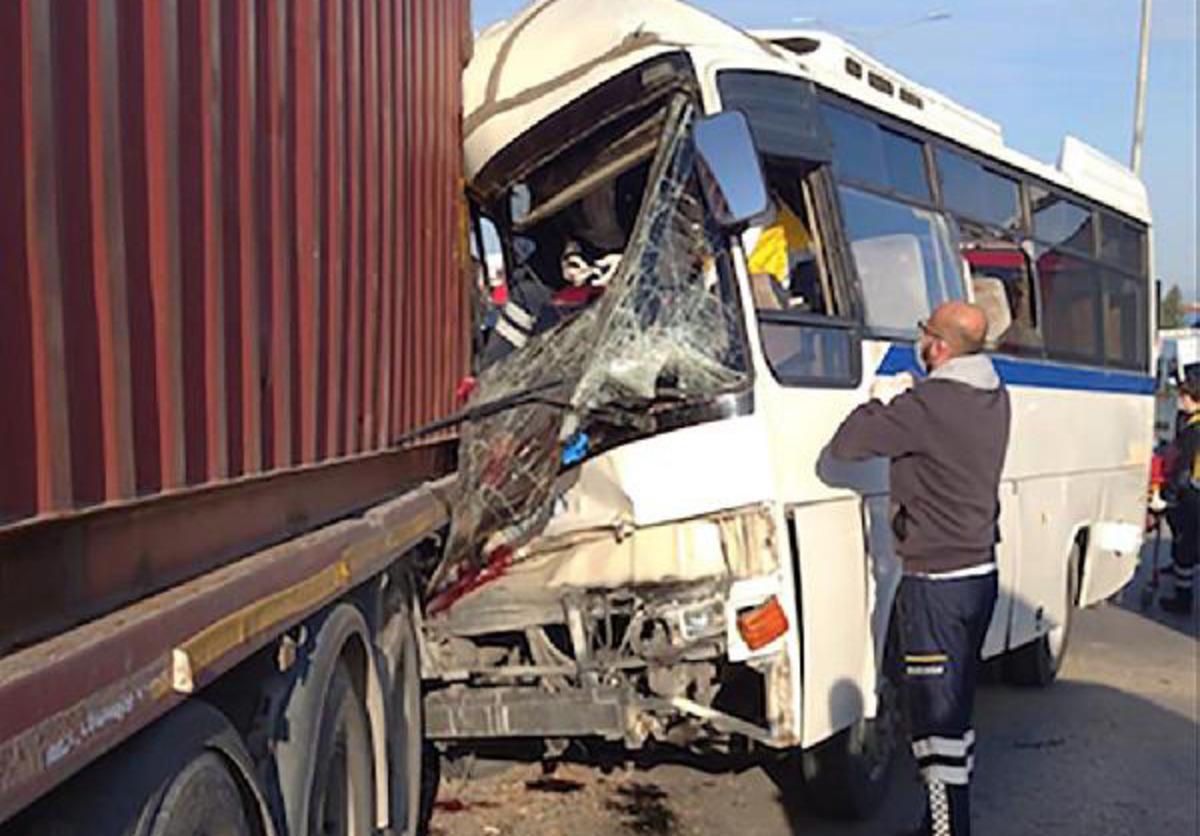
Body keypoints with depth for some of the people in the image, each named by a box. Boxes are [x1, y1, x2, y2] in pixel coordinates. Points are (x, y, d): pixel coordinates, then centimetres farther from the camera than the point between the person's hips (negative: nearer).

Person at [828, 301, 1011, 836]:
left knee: (935, 713, -2)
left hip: (935, 580, -8)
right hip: (982, 572, 9)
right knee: (957, 705, 18)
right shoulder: (996, 398, 5)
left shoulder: (926, 406, -21)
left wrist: (877, 402, 1)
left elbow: (844, 446, -16)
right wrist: (899, 403, 11)